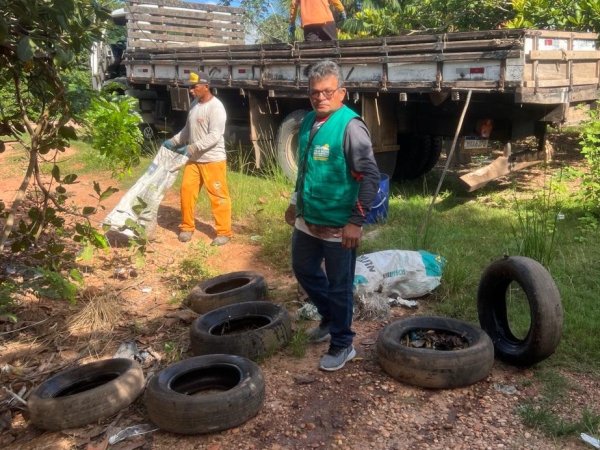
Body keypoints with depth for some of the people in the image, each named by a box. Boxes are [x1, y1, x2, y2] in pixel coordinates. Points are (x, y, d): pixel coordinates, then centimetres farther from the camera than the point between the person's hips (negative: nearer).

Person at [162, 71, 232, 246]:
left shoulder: (215, 107, -17)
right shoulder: (194, 104, 11)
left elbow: (214, 136, -24)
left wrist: (191, 148, -27)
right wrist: (173, 141, 10)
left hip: (213, 160, -8)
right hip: (194, 159, 8)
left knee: (218, 195, -1)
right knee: (186, 190, 10)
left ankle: (224, 232, 10)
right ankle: (187, 227, 24)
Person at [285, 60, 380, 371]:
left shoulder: (350, 126, -18)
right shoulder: (308, 121, 7)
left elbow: (371, 177, -20)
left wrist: (356, 221, -23)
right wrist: (296, 202, 23)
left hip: (338, 226, -8)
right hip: (307, 220, 8)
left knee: (339, 286, 5)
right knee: (304, 270, 22)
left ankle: (342, 345, 23)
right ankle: (330, 318, 45)